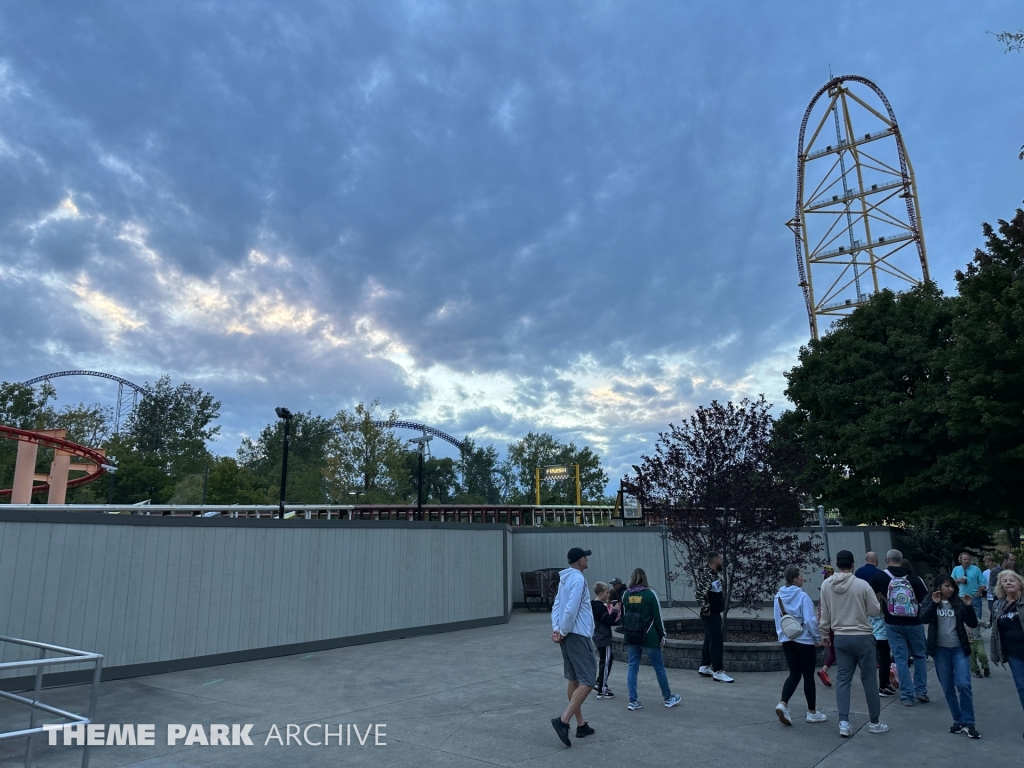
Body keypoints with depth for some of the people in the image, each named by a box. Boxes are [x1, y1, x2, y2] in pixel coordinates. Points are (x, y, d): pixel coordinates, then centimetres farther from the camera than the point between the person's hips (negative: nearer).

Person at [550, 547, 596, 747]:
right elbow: (571, 609, -22)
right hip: (578, 635, -9)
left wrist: (556, 629, 1)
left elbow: (556, 606, 11)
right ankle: (563, 721, -13)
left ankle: (581, 724, 21)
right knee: (588, 681, -7)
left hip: (568, 635, 9)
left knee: (574, 680, 14)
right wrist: (563, 632, -11)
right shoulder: (578, 579, -15)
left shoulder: (565, 579, 13)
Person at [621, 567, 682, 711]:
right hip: (648, 637, -3)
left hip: (631, 638, 4)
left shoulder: (626, 595, 3)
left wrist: (627, 634, 15)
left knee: (632, 667, 8)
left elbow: (623, 617, 8)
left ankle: (633, 701, 8)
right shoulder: (650, 594, -8)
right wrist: (662, 636, 2)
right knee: (659, 667, 10)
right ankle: (668, 698, 22)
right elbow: (658, 617, -6)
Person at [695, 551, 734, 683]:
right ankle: (718, 672, -5)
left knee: (710, 639, 16)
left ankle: (705, 667, 26)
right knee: (716, 640, -9)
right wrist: (706, 609, -21)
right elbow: (698, 594, -31)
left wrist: (722, 605, 18)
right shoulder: (706, 576, -23)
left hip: (716, 613, 10)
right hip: (710, 614, -10)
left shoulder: (716, 574, 8)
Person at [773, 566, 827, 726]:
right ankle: (812, 712, 21)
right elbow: (810, 620, -17)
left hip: (786, 640, 5)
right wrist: (818, 637, -3)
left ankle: (782, 704, -7)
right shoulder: (802, 596, -17)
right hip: (804, 640, -5)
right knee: (808, 676, 9)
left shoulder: (779, 596, 2)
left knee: (794, 674, 11)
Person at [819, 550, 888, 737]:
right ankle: (874, 722, 21)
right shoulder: (862, 585, -16)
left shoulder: (826, 585, -4)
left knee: (843, 679, 8)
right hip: (863, 637, -3)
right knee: (868, 679, 9)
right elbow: (875, 611, -6)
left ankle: (844, 722, 4)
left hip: (841, 638, 3)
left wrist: (824, 633, 18)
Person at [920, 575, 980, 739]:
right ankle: (958, 721, 18)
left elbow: (973, 624, -1)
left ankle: (968, 723, 0)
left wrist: (968, 607, -14)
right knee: (948, 688, 6)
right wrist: (934, 603, -22)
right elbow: (923, 620, -14)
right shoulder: (930, 602, 2)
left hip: (959, 649, 0)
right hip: (940, 650, 0)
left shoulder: (959, 603, 4)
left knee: (963, 685, -11)